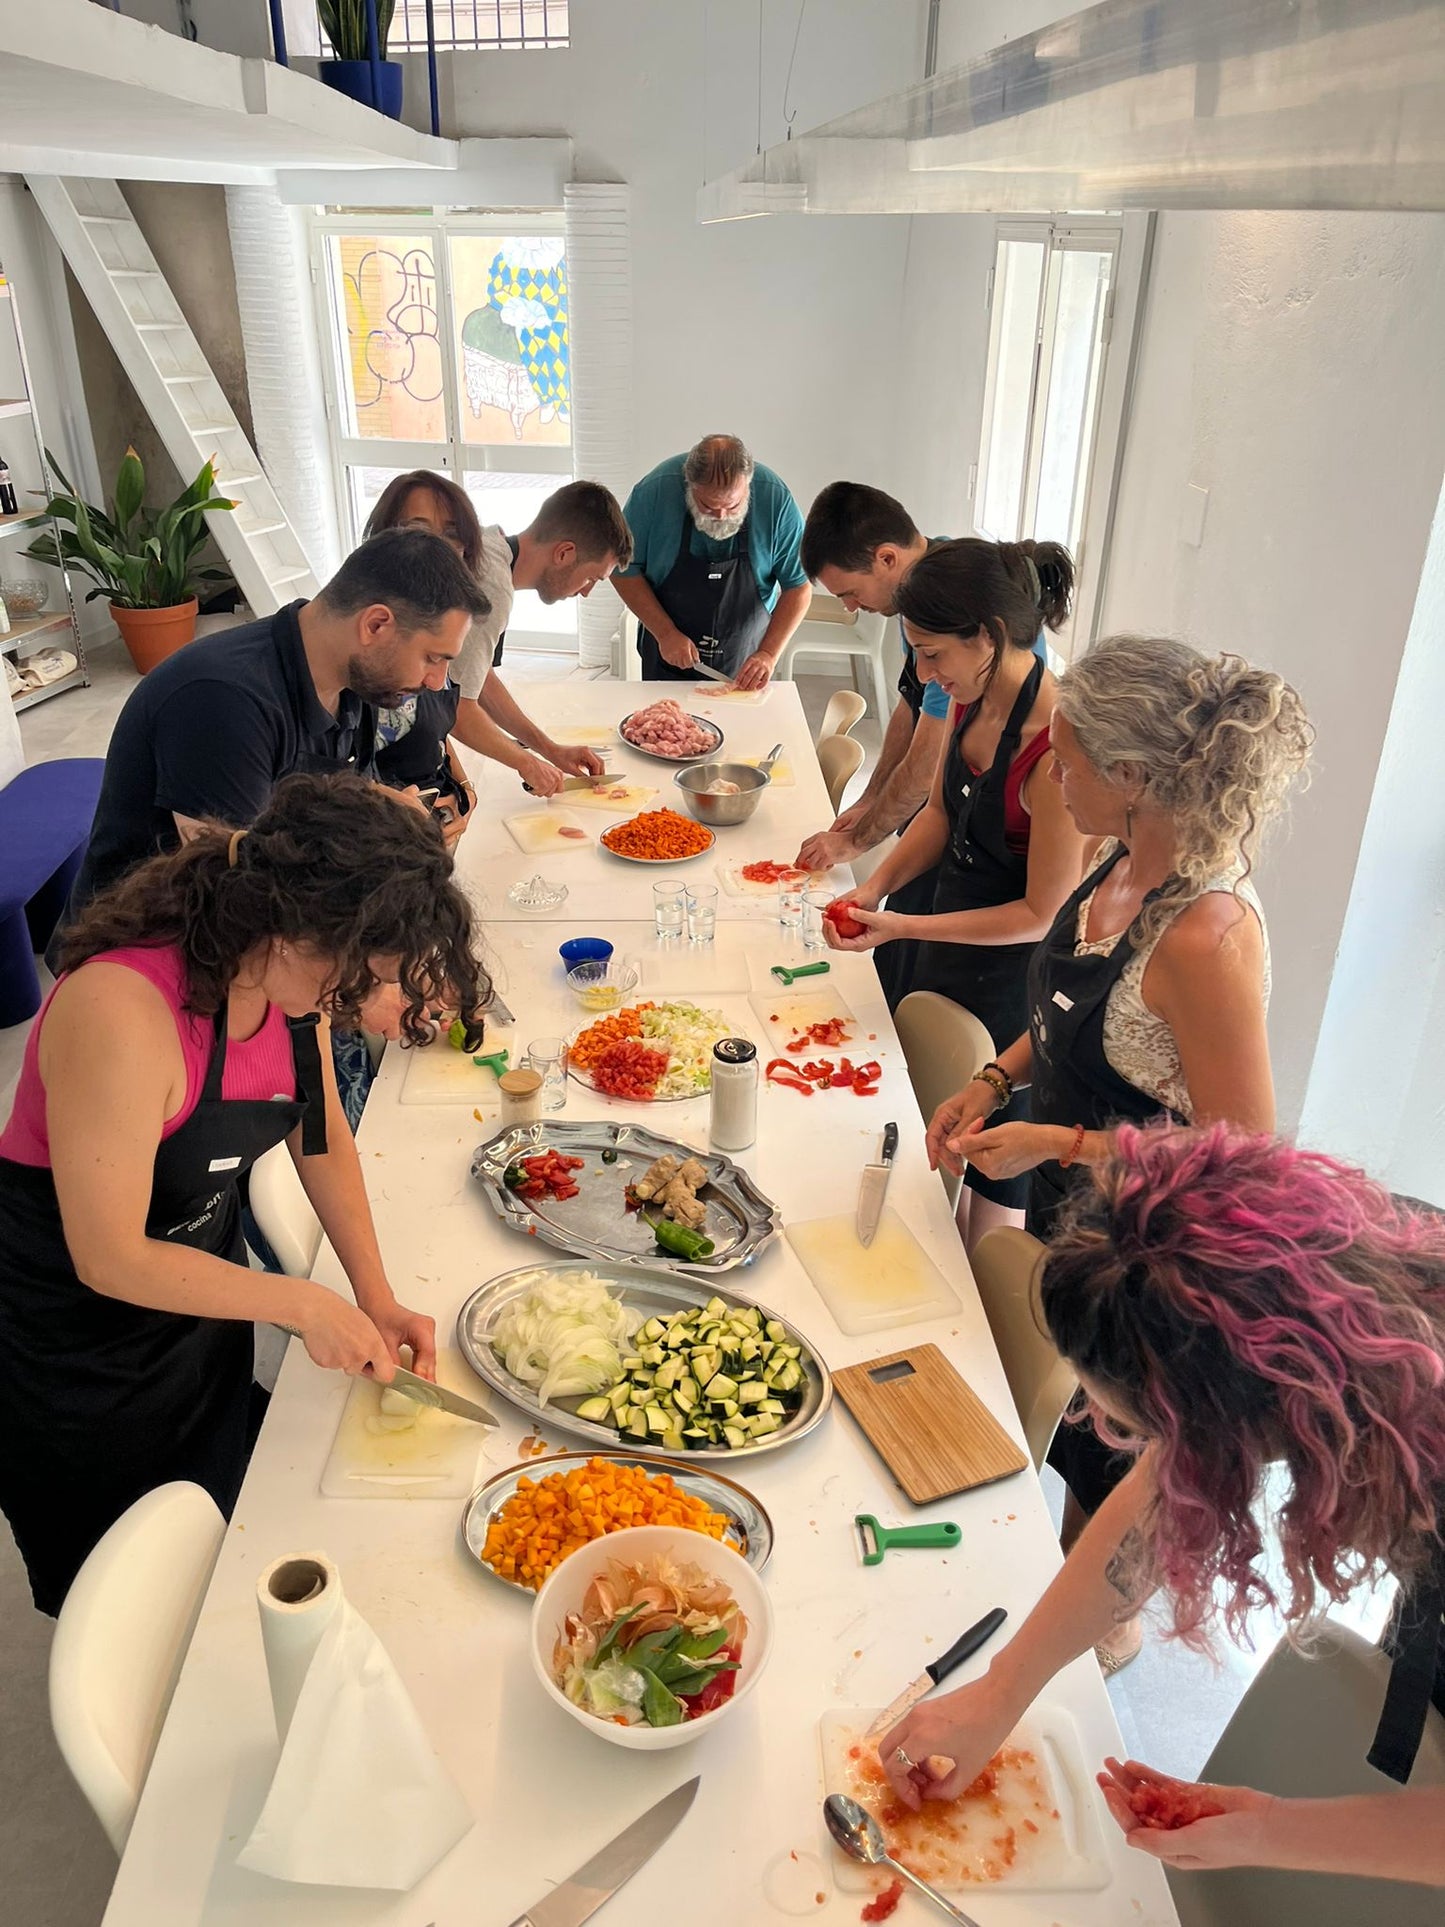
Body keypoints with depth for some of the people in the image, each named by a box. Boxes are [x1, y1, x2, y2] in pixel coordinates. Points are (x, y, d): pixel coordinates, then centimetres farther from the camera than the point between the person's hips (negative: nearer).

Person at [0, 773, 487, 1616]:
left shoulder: (288, 973, -15)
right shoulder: (122, 1012, -37)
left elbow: (321, 1132, 1)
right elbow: (109, 1258, -29)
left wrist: (376, 1297, -4)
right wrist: (305, 1305, -23)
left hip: (202, 1286, 7)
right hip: (79, 1348, -6)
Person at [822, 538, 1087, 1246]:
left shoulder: (1056, 750, -31)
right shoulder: (974, 699, -6)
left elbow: (1044, 914, -24)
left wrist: (903, 927, -22)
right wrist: (877, 886, -6)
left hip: (1012, 978, -9)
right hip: (947, 944, 9)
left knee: (994, 1188, 13)